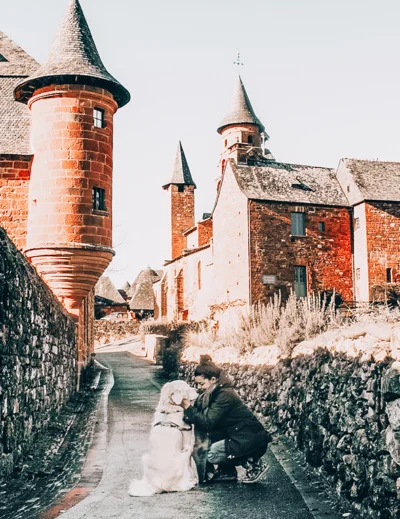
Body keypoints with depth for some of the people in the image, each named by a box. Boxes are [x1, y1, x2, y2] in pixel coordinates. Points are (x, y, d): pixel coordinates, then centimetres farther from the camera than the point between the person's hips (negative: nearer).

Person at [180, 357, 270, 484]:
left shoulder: (225, 395, -20)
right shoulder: (214, 393, 8)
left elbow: (208, 422, -22)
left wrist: (188, 407, -16)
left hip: (253, 440, -10)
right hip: (239, 437, 10)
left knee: (212, 454, -14)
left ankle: (254, 463, -4)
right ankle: (227, 472, 13)